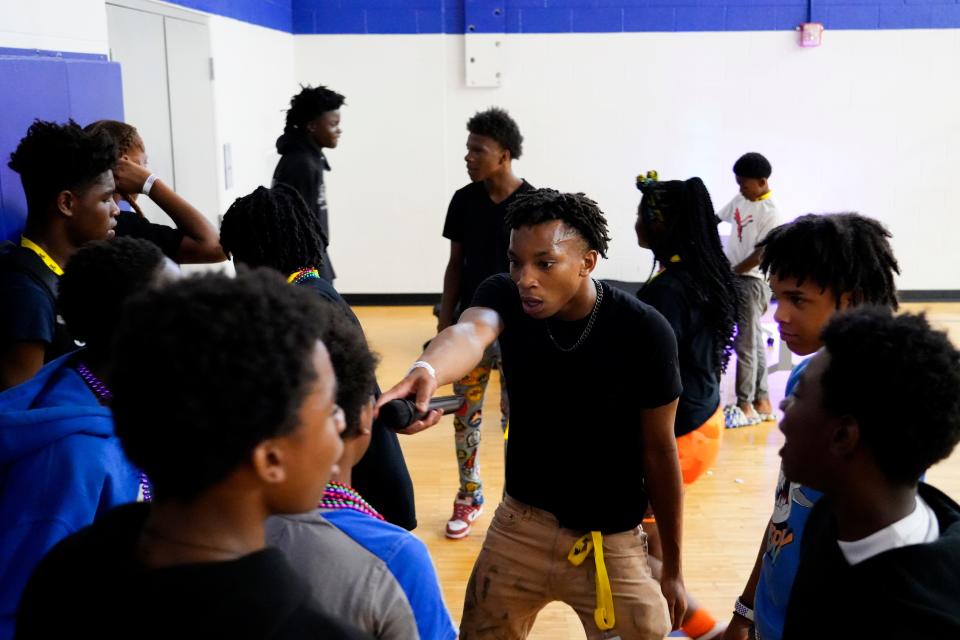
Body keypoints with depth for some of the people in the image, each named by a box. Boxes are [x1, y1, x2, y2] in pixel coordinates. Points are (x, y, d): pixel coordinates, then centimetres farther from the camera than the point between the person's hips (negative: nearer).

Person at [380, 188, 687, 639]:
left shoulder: (643, 331, -19)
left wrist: (673, 568, -1)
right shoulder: (504, 296, -14)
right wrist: (426, 372, -62)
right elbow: (469, 331, -38)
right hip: (520, 523, 3)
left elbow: (659, 451, -10)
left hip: (611, 542, -2)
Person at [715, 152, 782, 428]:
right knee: (755, 342, 13)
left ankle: (745, 406, 5)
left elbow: (759, 255, -18)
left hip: (751, 281, -8)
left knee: (745, 344, -3)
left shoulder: (770, 214, -16)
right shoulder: (740, 200, 7)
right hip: (733, 277, 8)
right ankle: (761, 402, 21)